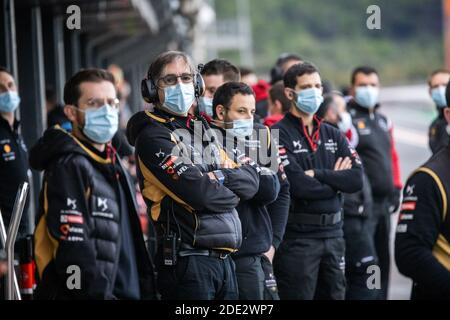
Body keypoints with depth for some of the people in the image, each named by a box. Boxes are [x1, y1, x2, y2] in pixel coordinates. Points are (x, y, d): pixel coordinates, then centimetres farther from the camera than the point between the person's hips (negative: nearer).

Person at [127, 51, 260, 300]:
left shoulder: (203, 129, 17)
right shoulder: (153, 136, -8)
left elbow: (251, 180, 8)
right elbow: (199, 193, -18)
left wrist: (219, 177, -10)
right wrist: (233, 192, 1)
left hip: (224, 258, 8)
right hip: (188, 259, -8)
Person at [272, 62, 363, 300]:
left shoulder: (332, 135, 14)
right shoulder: (279, 135, -6)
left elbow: (356, 180, 0)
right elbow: (298, 186, -18)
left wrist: (317, 175, -11)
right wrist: (335, 180, -4)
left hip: (333, 234, 6)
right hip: (297, 237, -6)